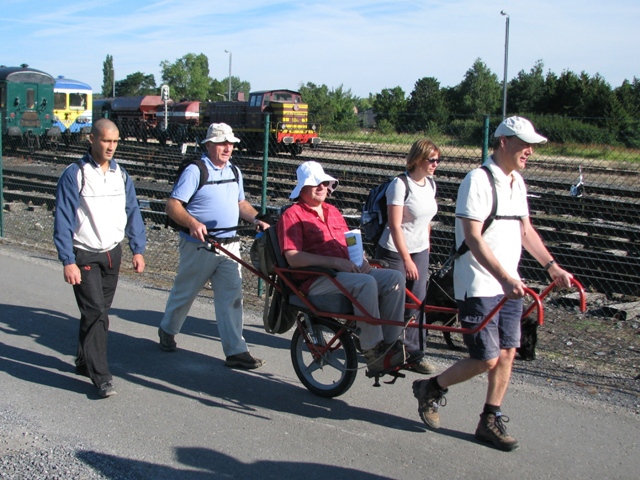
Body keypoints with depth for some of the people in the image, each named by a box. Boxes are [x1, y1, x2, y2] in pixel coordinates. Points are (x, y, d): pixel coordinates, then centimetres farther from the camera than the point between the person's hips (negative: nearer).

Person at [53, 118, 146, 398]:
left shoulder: (120, 175, 6)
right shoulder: (74, 175, -12)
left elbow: (132, 213, 11)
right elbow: (63, 221, -12)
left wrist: (137, 250, 4)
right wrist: (68, 262, -17)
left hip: (112, 254, 6)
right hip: (84, 256, -6)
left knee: (98, 312, 15)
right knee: (96, 313, -10)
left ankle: (85, 362, 31)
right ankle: (101, 377, -5)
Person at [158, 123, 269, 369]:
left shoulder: (234, 172, 11)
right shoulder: (195, 171, -11)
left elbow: (241, 203, 22)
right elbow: (173, 205, -16)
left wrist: (258, 220, 3)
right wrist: (193, 223, -33)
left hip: (229, 245, 5)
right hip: (199, 246, -5)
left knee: (231, 296, -2)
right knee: (184, 292, 12)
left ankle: (235, 351, 0)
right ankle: (167, 331, 37)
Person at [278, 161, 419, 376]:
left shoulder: (333, 212, 23)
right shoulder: (292, 215, -1)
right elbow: (293, 258, -14)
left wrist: (360, 260, 1)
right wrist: (336, 263, -21)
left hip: (347, 273, 8)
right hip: (316, 281, -7)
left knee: (395, 278, -14)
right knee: (366, 283, -33)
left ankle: (391, 344, -12)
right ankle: (372, 351, -27)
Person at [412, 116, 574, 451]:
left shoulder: (517, 182, 12)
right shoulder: (478, 180, -16)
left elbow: (525, 230, 19)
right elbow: (473, 238, -22)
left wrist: (552, 267, 11)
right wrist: (504, 278, -31)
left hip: (509, 286, 8)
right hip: (478, 288, -8)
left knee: (507, 354, 9)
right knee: (486, 359, -5)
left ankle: (490, 422, 22)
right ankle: (431, 389, 18)